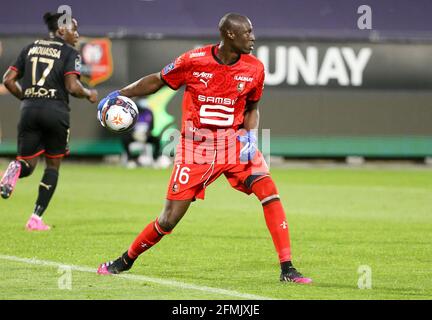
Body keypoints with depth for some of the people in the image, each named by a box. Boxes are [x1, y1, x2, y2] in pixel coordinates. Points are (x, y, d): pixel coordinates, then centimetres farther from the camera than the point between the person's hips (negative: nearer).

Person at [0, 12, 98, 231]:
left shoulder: (31, 48, 13)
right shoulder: (69, 52, -1)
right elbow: (72, 87, -13)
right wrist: (89, 94, 7)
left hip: (29, 110, 3)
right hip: (56, 110, -3)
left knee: (28, 165, 11)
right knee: (53, 166, 15)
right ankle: (36, 219, 8)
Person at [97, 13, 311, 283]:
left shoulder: (254, 68, -3)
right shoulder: (194, 61, -11)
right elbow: (157, 81, 4)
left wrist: (250, 135, -5)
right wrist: (119, 94, -3)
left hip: (234, 143, 2)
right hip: (195, 147, -2)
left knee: (269, 191, -20)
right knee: (169, 220, -1)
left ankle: (287, 269, -15)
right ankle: (126, 260, 25)